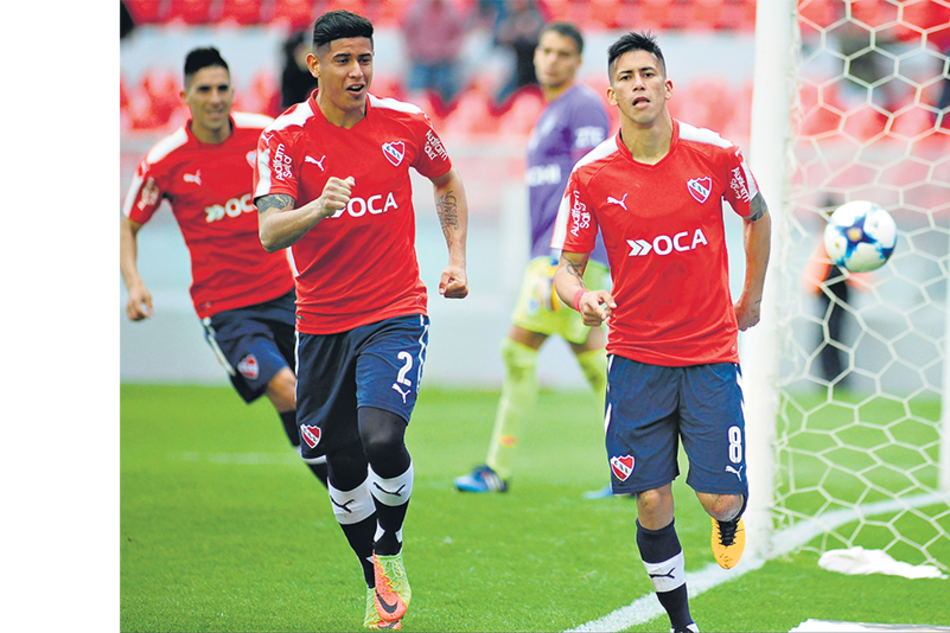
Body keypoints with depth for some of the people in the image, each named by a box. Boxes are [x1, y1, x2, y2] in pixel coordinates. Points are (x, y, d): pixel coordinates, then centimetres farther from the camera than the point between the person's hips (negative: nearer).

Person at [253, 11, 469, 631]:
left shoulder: (405, 124, -2)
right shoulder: (286, 137, -7)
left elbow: (448, 183, 19)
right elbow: (270, 232, -19)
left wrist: (457, 259, 8)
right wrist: (318, 208, -38)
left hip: (397, 313, -1)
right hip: (322, 322, 1)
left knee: (382, 436, -23)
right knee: (343, 468, 6)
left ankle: (390, 551, 5)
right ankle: (378, 582, 30)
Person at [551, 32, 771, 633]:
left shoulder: (715, 154, -6)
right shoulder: (591, 176, -6)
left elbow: (758, 216, 13)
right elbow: (568, 266, 1)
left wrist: (752, 299, 19)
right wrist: (581, 296, -22)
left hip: (711, 354, 0)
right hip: (636, 359, 0)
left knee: (720, 496, -6)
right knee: (653, 503, -3)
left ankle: (731, 518, 33)